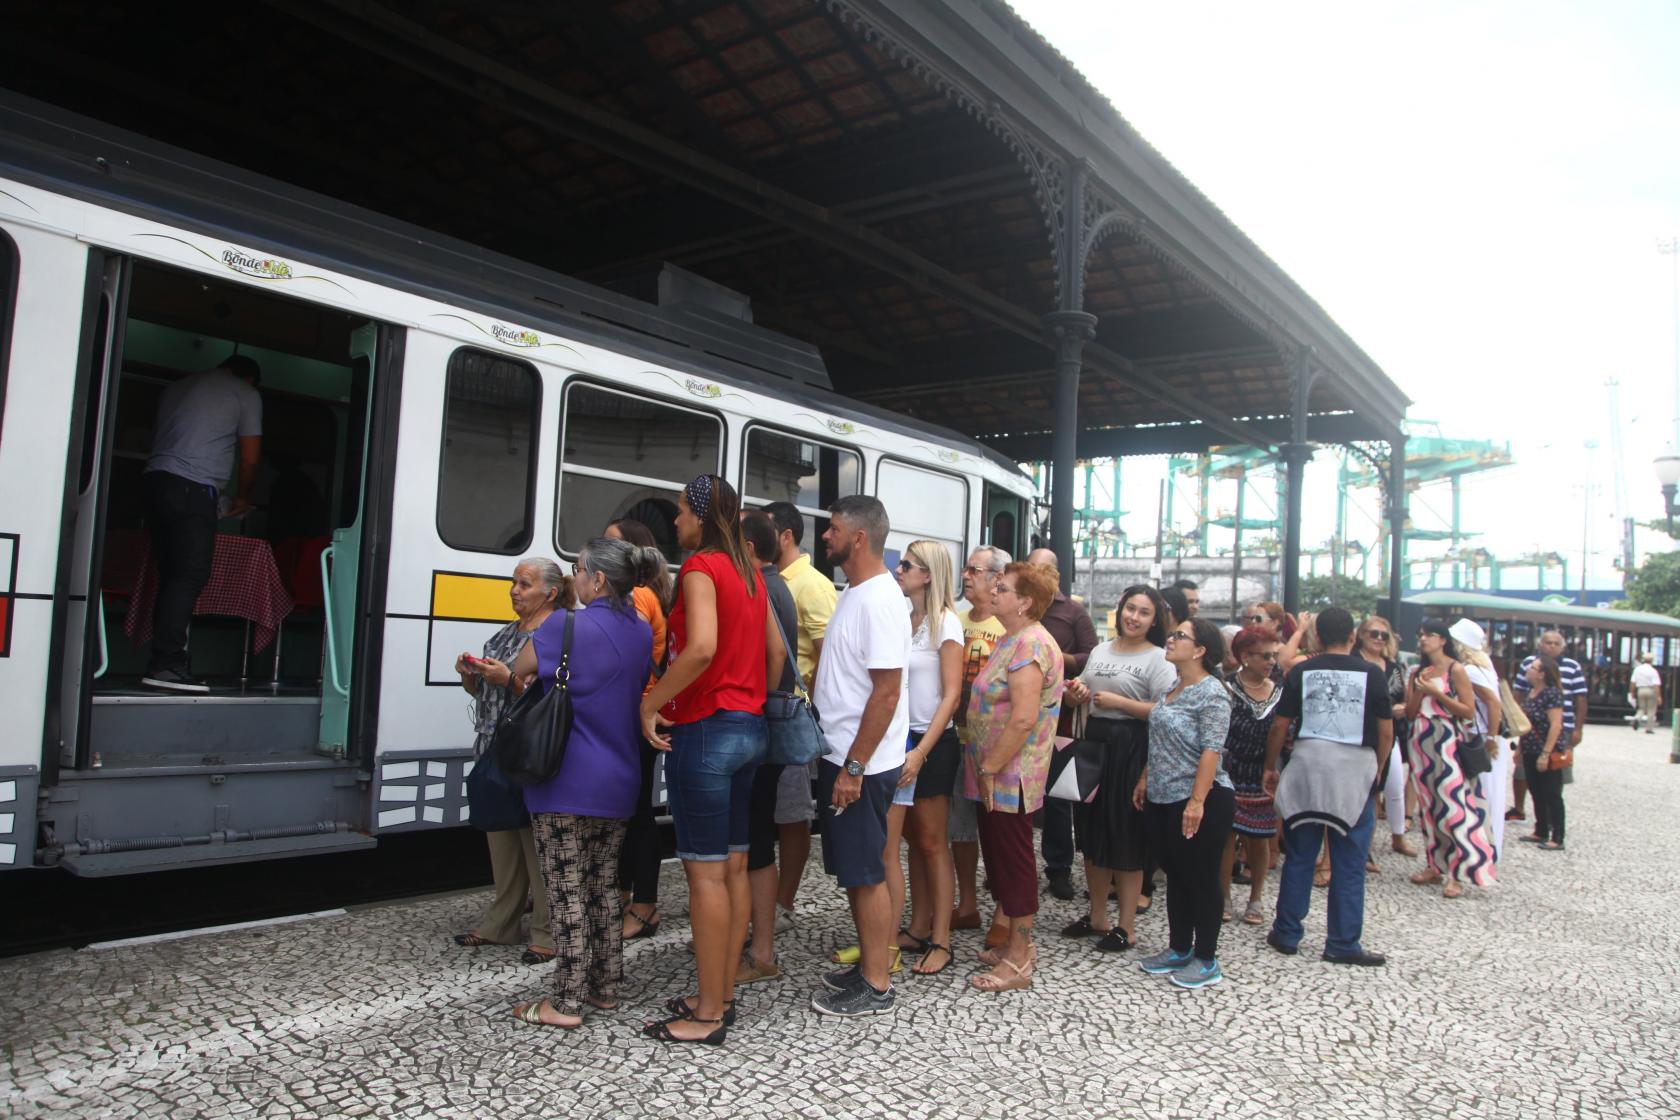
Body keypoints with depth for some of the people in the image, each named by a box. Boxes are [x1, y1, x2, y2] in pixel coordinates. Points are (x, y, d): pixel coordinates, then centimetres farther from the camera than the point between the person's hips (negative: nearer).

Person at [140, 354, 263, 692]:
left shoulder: (177, 386, 27)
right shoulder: (246, 394, 8)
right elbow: (249, 459, 7)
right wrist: (242, 499, 24)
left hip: (154, 479, 7)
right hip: (193, 488, -7)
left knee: (170, 575, 6)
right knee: (190, 576, -11)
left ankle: (164, 662, 4)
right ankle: (166, 664, -19)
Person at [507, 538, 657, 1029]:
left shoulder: (566, 626, -16)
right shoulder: (641, 632, 5)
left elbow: (520, 670, -2)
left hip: (566, 785, -7)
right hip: (618, 784, 7)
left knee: (567, 892, 2)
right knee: (604, 885, 17)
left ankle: (567, 1003, 9)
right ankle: (605, 987, 26)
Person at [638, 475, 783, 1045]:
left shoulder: (701, 568, -12)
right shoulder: (750, 574, 13)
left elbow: (701, 647, -27)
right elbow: (775, 651, 16)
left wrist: (650, 703, -18)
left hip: (704, 730, -9)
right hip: (749, 729, 9)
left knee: (705, 871, -3)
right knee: (733, 866, 13)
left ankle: (708, 1014, 5)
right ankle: (721, 994, 24)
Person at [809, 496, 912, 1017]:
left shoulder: (879, 601, -19)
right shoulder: (854, 593, 11)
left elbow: (887, 692, -23)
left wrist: (854, 766, -22)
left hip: (861, 763, -9)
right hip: (839, 755, 9)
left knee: (866, 873, 1)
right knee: (853, 871, 17)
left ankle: (876, 987, 14)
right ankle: (868, 965, 30)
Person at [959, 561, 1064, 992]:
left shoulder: (1030, 645, -19)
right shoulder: (1013, 640, 14)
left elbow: (1024, 718, -26)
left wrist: (991, 768, -21)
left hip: (1010, 776, -10)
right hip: (994, 773, 10)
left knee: (1013, 861, 1)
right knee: (999, 856, 17)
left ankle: (1018, 961, 12)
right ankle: (1013, 942, 30)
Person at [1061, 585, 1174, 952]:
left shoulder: (1158, 659, -6)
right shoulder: (1099, 652, 14)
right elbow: (1079, 697, 20)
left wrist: (1119, 702, -17)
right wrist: (1074, 695, -2)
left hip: (1131, 751, -7)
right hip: (1094, 742, 7)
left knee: (1127, 836, 1)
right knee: (1093, 830, 14)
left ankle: (1125, 926, 13)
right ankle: (1097, 916, 28)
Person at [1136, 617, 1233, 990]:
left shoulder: (1211, 692, -15)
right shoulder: (1174, 689, 11)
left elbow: (1212, 750, -21)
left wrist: (1197, 801, -25)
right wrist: (1145, 779, 16)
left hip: (1200, 802, -9)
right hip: (1164, 798, 9)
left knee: (1201, 879, 3)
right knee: (1175, 875, 17)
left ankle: (1206, 960, 16)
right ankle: (1178, 949, 30)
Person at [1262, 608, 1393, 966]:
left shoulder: (1301, 672, 1)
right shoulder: (1372, 673, -2)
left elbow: (1280, 725, 2)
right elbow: (1386, 731, -1)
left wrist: (1270, 767, 13)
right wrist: (1377, 770, 13)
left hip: (1307, 766, 2)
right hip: (1355, 770, -1)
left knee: (1299, 856, 11)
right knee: (1349, 863, 6)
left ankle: (1286, 934, 18)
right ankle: (1343, 944, 11)